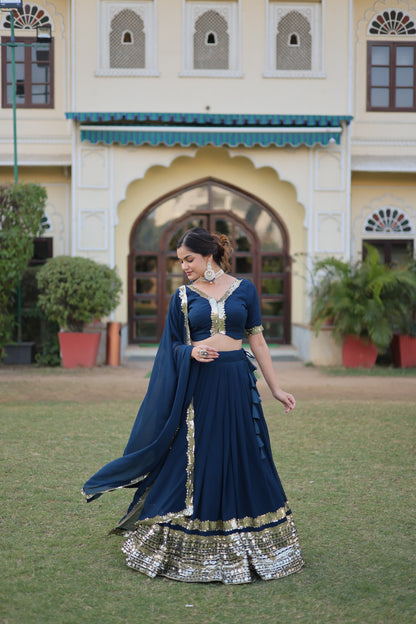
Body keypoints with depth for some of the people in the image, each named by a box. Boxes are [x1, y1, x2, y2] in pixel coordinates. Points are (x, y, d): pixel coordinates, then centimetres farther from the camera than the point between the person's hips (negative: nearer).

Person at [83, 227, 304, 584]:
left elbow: (257, 341, 8)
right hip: (196, 385, 0)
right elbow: (172, 346, 10)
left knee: (244, 460, 5)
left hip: (237, 384, 0)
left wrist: (276, 388, 6)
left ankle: (248, 549, 20)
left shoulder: (244, 290, 5)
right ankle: (185, 549, 14)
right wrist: (191, 351, -12)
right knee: (193, 460, 2)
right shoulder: (183, 297, 6)